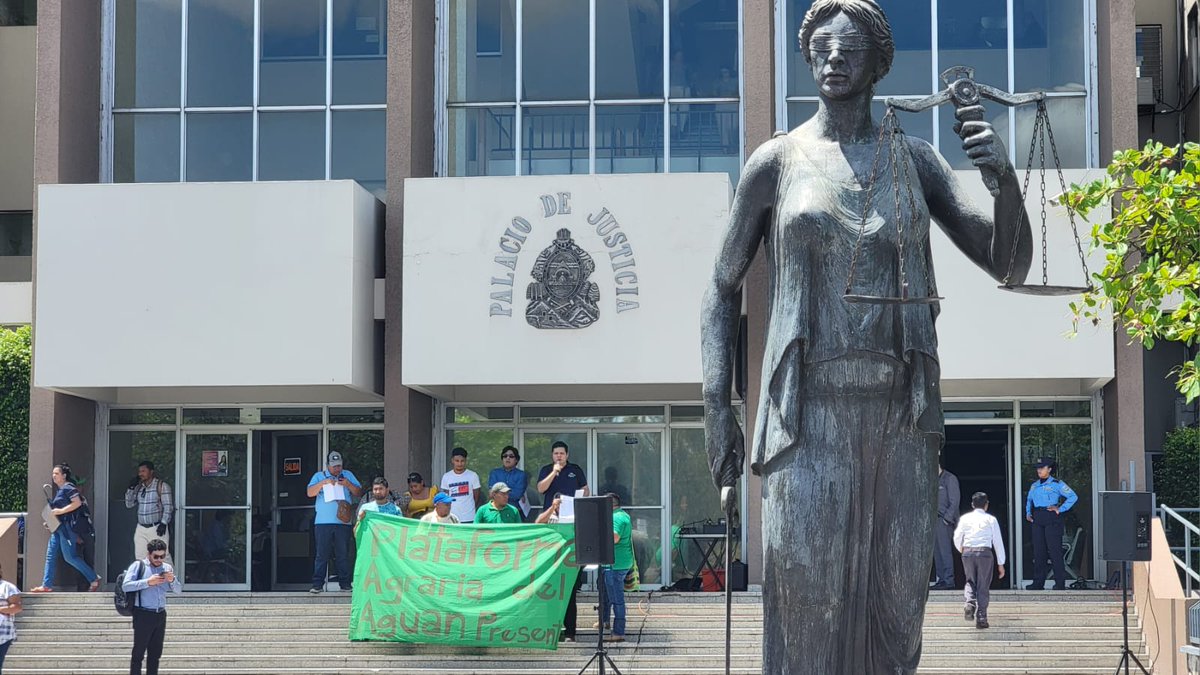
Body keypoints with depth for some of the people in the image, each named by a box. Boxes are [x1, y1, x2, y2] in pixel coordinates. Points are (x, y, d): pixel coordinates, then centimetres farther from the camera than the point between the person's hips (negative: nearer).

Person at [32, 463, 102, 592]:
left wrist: (60, 511, -21)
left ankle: (94, 578, 1)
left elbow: (77, 503, -21)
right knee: (51, 555, 4)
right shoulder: (59, 490, 19)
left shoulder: (68, 488, -10)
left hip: (67, 526, -10)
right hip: (58, 527, 10)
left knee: (69, 556, -8)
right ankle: (47, 585, 4)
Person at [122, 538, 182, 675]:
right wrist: (147, 582, -20)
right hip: (143, 615, -5)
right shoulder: (138, 566, -2)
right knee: (138, 652, -4)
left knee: (155, 653, 9)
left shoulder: (167, 568, 14)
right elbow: (125, 586, -14)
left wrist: (172, 580, -9)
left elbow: (178, 590, 12)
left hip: (160, 615, 5)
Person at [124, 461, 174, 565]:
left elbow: (168, 507, -8)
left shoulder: (161, 485, -4)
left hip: (157, 529, -6)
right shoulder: (139, 487, 14)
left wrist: (163, 523, -16)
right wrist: (131, 488, 3)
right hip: (141, 529, 6)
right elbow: (129, 504, 14)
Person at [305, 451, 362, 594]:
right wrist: (323, 483, -12)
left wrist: (348, 484, -5)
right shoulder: (319, 476, 11)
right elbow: (310, 492, -1)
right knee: (322, 554, -3)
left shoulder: (348, 475, 15)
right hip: (323, 522, -1)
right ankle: (317, 584, -2)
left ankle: (345, 583, 7)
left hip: (343, 522, 1)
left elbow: (359, 492, 11)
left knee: (343, 555, 2)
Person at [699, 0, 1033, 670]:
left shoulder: (915, 161, 10)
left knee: (894, 608, 3)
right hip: (811, 413, -2)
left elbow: (1009, 264, 3)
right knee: (807, 605, -8)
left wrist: (1004, 176, -17)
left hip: (901, 413, 2)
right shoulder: (777, 161, 6)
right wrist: (717, 405, 0)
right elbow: (724, 288, 12)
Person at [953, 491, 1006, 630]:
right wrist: (1000, 563, 8)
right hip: (985, 552, -1)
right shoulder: (991, 519, 6)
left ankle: (969, 603, -10)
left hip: (967, 552, 1)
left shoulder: (965, 518, 10)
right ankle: (981, 618, 5)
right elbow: (998, 542, 4)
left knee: (970, 581, 18)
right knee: (983, 586, 7)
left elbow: (957, 538, 5)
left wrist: (961, 550, 28)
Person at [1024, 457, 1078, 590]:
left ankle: (1060, 583, -7)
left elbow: (1073, 497, -7)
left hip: (1052, 519, -6)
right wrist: (1028, 513, 15)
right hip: (1038, 520, 6)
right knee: (1038, 551, 5)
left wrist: (1060, 509, -11)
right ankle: (1038, 582, 9)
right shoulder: (1034, 485, 17)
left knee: (1055, 551, -8)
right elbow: (1029, 500, 32)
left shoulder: (1057, 484, -2)